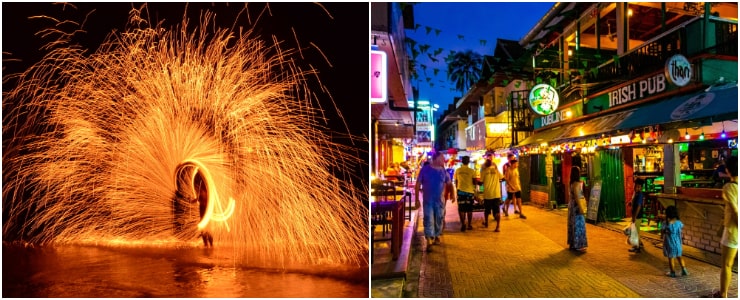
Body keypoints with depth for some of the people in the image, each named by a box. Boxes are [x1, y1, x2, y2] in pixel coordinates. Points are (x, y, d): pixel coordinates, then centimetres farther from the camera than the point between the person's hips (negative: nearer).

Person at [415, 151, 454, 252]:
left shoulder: (443, 171, 2)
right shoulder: (425, 169, -8)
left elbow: (449, 183, 13)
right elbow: (418, 184, -4)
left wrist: (453, 194, -4)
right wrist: (417, 199, -7)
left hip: (440, 200, 4)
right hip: (428, 200, -3)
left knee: (439, 219, 12)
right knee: (428, 220, -7)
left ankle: (436, 236, 33)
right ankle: (429, 242, -6)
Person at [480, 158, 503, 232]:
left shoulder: (484, 171, -4)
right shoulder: (496, 170, 4)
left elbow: (481, 181, -4)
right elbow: (501, 178, 16)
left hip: (487, 193, -1)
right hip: (496, 193, 1)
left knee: (486, 210, 18)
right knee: (497, 211, 0)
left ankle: (486, 223, 35)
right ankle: (497, 227, -9)